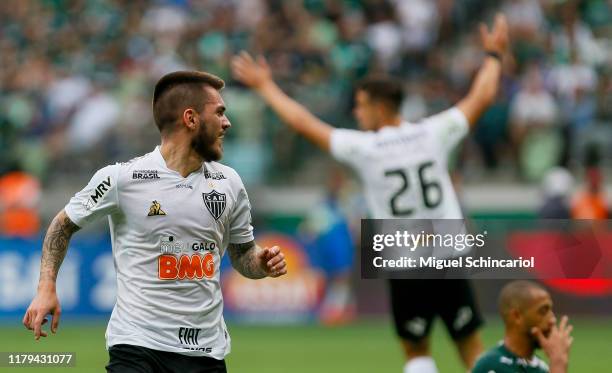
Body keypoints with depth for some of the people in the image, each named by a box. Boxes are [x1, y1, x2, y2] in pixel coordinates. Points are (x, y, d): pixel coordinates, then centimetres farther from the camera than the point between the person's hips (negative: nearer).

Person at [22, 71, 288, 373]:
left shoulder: (229, 183, 7)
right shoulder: (121, 178, -7)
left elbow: (243, 255, 19)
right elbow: (64, 225, 6)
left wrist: (262, 263, -3)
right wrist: (46, 288, -4)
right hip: (137, 345, -4)